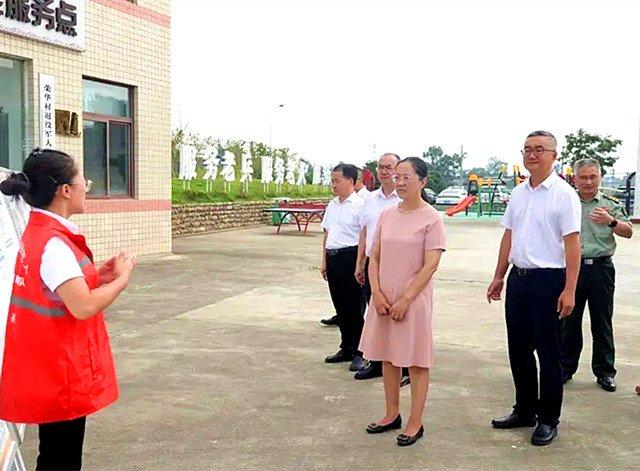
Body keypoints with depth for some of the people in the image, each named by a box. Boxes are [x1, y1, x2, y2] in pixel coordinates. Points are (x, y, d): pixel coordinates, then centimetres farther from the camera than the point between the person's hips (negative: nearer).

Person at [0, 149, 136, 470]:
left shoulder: (39, 231, 7)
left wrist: (97, 277, 4)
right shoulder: (53, 242, -23)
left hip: (50, 371, 9)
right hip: (59, 374, -9)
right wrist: (122, 278, -15)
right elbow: (83, 306, -29)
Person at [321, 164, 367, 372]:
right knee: (340, 306, 14)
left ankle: (358, 353, 8)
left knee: (354, 308, -1)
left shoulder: (359, 204, -10)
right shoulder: (332, 205, 14)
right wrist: (324, 261, 18)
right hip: (332, 257, 8)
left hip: (350, 256, -7)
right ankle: (346, 349, 26)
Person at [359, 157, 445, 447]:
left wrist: (405, 300, -16)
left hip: (414, 299, -5)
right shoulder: (387, 215, 7)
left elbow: (430, 266, -12)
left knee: (416, 361, 3)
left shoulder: (431, 219, -8)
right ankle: (392, 414, 28)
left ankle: (415, 423, 15)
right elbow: (374, 258, 8)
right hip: (384, 298, 6)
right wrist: (377, 293, -5)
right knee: (388, 357, 13)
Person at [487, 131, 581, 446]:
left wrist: (569, 290, -17)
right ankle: (524, 410, 30)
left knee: (548, 352, 3)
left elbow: (572, 244, -13)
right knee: (518, 349, 14)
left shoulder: (564, 194, -9)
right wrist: (499, 277, 15)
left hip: (548, 279, -6)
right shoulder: (518, 194, 11)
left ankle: (548, 420, 17)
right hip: (518, 277, 7)